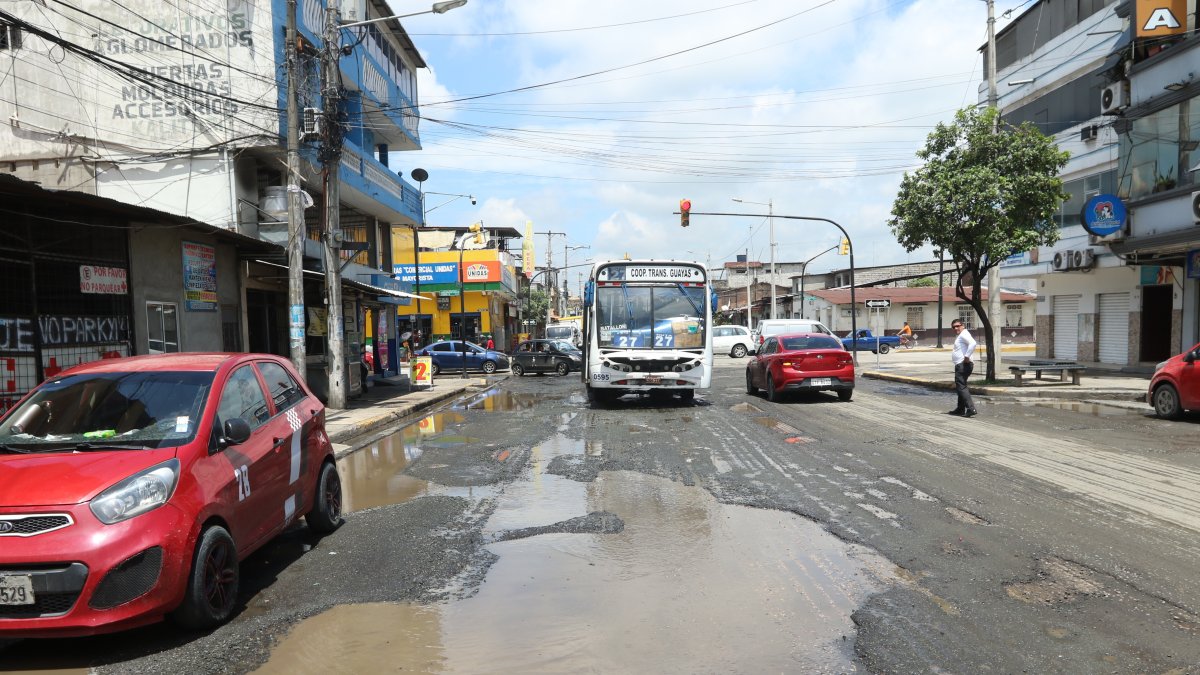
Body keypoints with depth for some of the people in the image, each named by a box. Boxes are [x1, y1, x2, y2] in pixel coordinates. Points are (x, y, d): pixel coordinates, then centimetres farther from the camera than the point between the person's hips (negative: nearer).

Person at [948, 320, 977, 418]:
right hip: (960, 365, 11)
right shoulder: (960, 336, 20)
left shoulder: (964, 334, -12)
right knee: (960, 387, 18)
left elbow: (973, 343, -31)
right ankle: (960, 409, 26)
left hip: (963, 365, -11)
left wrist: (967, 357, -26)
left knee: (961, 387, -13)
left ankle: (971, 408, -18)